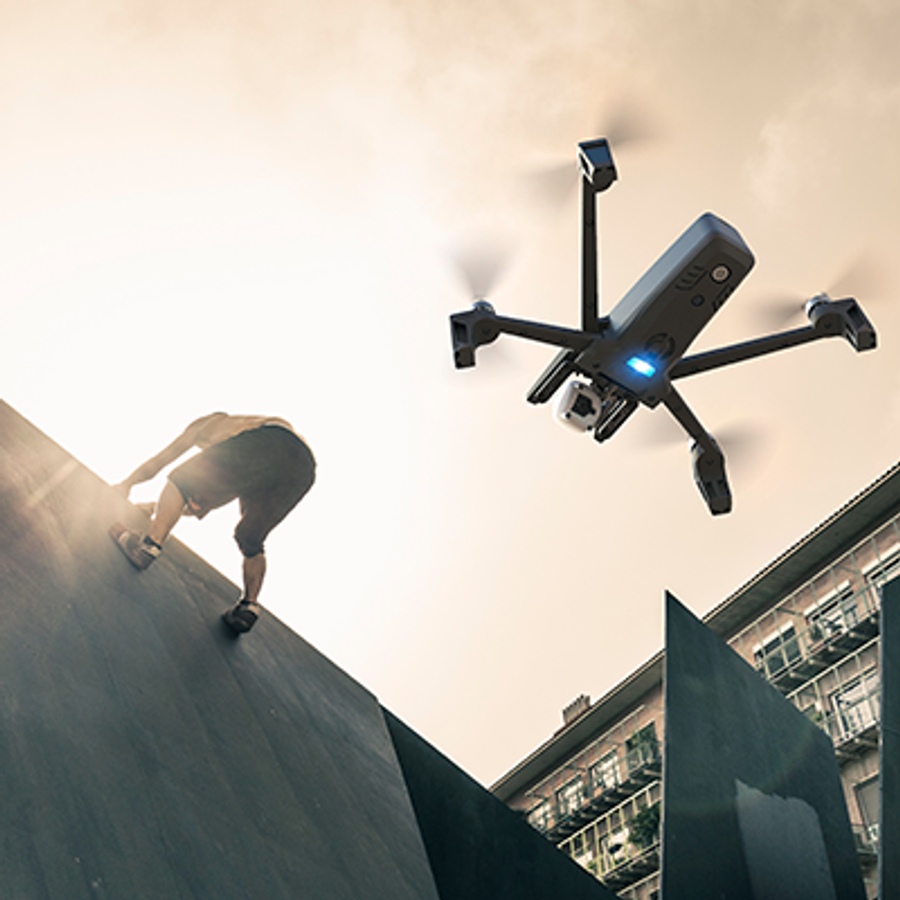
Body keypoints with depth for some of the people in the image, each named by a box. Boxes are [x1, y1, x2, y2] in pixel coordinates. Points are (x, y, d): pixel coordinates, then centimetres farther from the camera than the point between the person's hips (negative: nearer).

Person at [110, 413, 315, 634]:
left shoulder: (207, 424, 34)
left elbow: (158, 462, 39)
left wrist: (125, 484, 49)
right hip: (304, 467, 6)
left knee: (180, 482, 9)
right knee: (250, 543, 23)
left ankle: (149, 544, -5)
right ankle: (249, 605, 9)